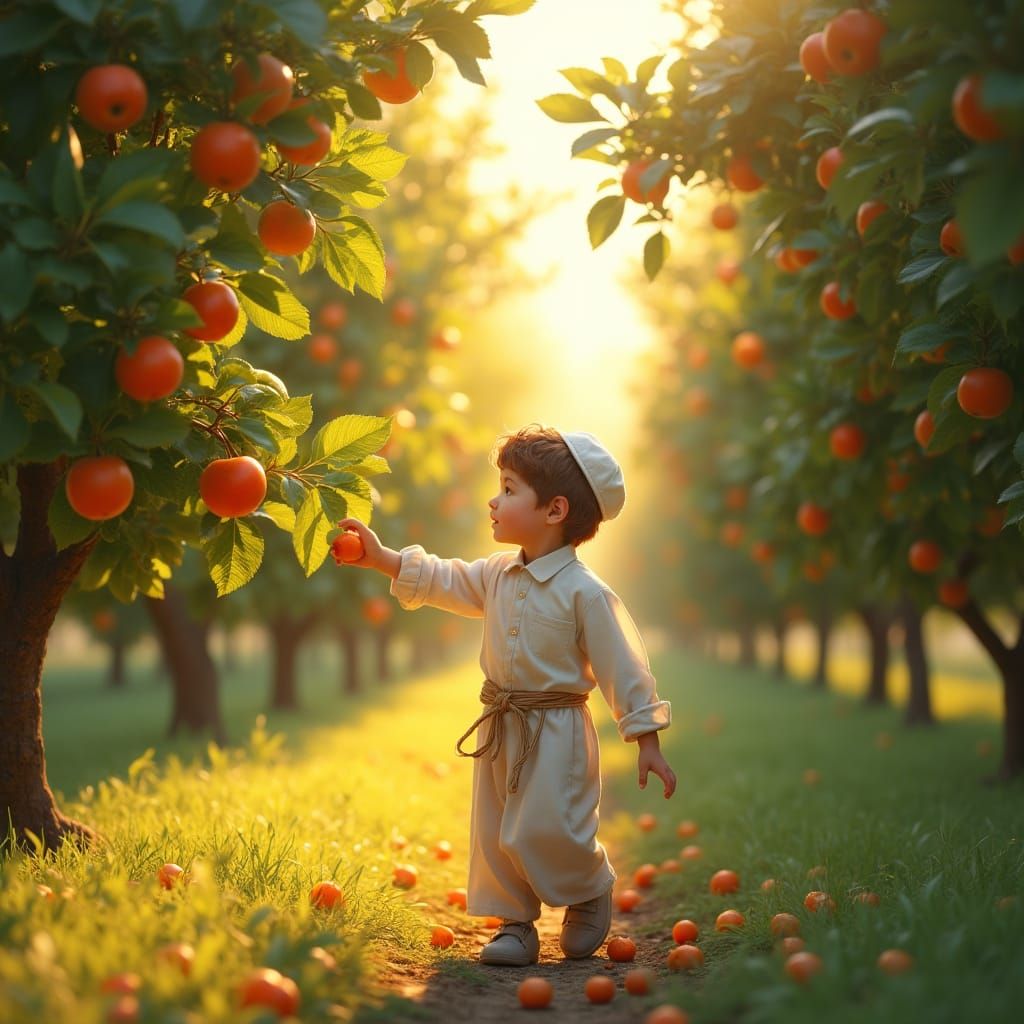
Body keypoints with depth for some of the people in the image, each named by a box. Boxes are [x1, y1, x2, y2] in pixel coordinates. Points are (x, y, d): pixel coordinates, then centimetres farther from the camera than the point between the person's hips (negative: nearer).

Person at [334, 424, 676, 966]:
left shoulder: (586, 593, -15)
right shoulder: (497, 575, 5)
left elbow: (624, 667, -13)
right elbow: (443, 580, 18)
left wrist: (648, 744, -13)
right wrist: (381, 558, 9)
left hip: (558, 734, -7)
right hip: (501, 730, 7)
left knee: (547, 832, -8)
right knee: (496, 835, 9)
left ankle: (592, 893, 20)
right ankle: (515, 923, 23)